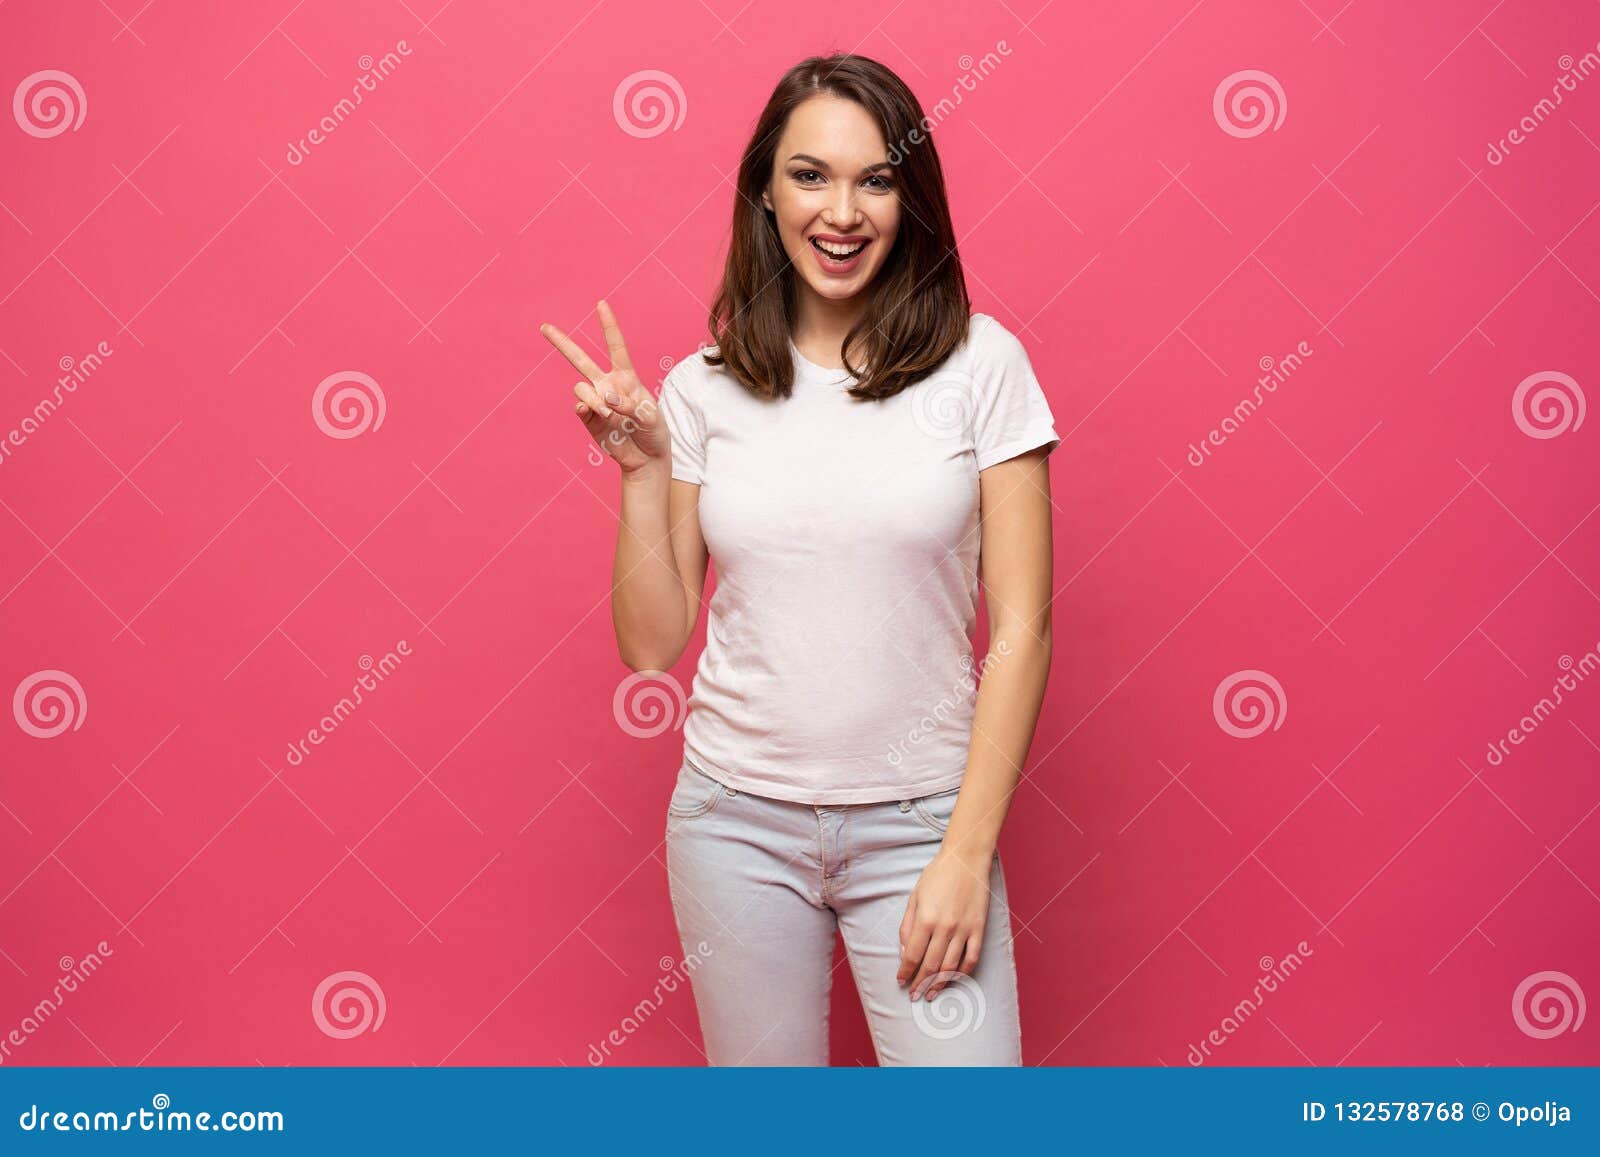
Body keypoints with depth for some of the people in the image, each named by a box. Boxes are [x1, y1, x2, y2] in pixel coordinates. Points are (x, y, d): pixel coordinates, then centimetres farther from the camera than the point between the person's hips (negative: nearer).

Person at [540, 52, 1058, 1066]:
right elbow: (652, 643, 4)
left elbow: (1020, 628, -5)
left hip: (918, 821, -2)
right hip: (737, 820, 2)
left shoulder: (980, 363, -5)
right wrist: (642, 470, -8)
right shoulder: (706, 389, 1)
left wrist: (967, 852, -10)